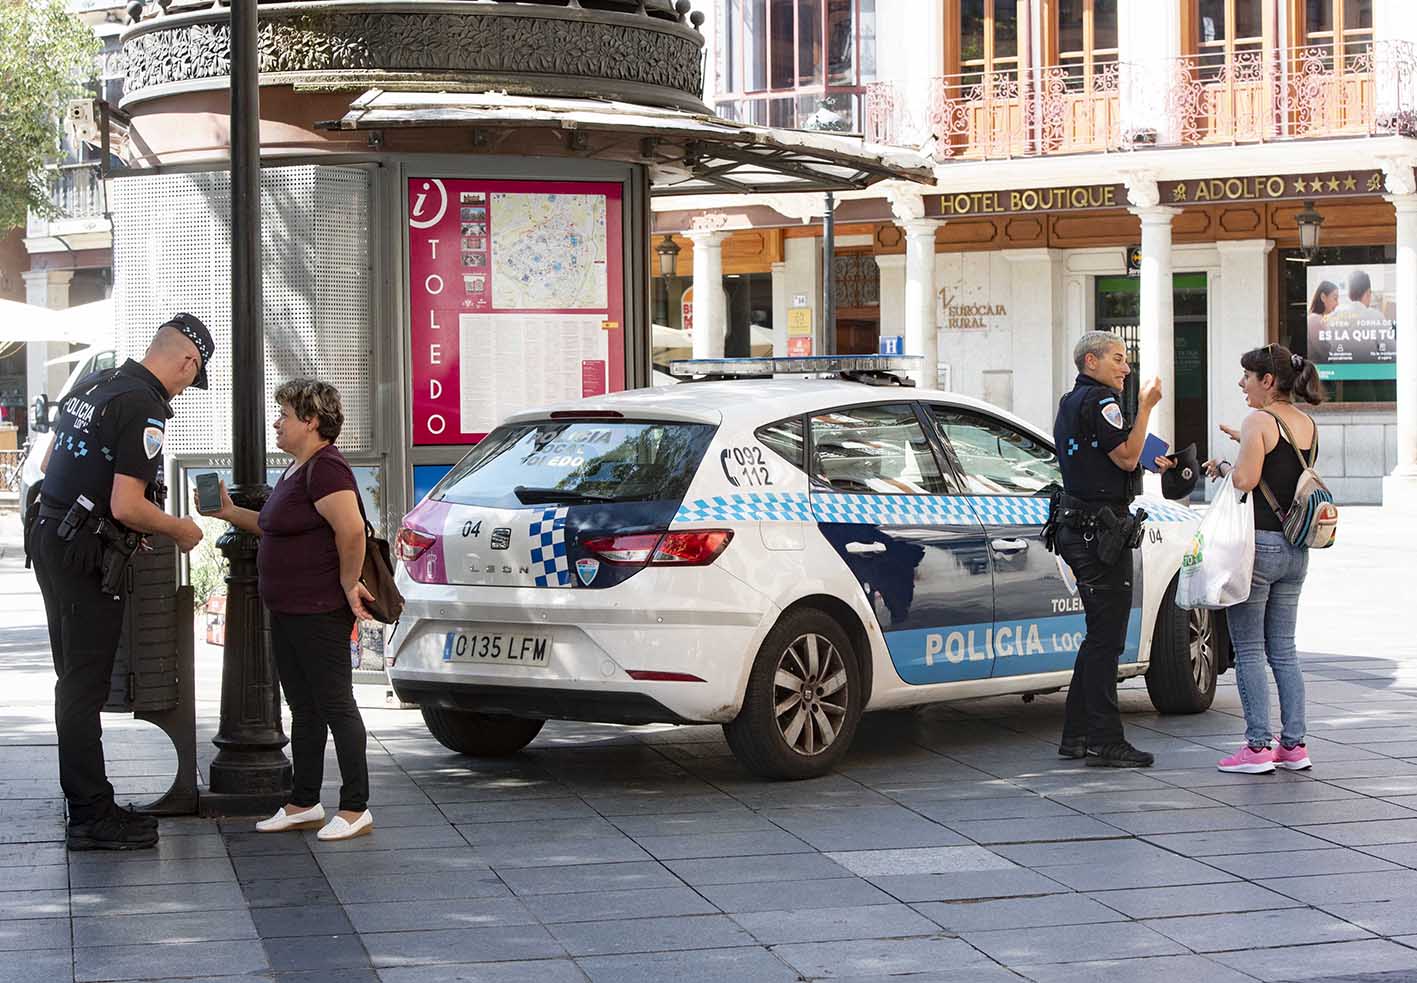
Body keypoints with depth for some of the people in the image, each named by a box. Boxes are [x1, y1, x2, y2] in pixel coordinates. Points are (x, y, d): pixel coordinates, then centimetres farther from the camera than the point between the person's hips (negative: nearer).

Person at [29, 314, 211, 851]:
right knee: (85, 687, -4)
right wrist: (179, 530, -4)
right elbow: (128, 506, -22)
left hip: (48, 535, 9)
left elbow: (53, 461, 21)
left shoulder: (92, 383, 11)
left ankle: (87, 803, 22)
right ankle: (91, 817, 2)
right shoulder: (144, 408, -17)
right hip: (85, 555, -9)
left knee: (76, 680, 15)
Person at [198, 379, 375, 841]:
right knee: (303, 709, 14)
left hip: (320, 613, -11)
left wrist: (348, 585, -18)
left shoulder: (325, 467, -17)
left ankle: (356, 809, -2)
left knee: (335, 705, -6)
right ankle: (304, 804, 22)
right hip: (287, 611, 11)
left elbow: (352, 530, -26)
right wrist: (230, 512, 18)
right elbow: (278, 527, 26)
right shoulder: (297, 468, 17)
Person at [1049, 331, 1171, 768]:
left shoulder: (1070, 402, 21)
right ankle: (1104, 742, -8)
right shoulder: (1099, 400, -12)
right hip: (1100, 530, -11)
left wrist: (1146, 463, 23)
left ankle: (1077, 735, 18)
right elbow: (1126, 456, -18)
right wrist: (1146, 407, -13)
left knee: (1100, 635, 16)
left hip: (1077, 528, 11)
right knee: (1106, 637, -9)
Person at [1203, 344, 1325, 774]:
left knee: (1249, 650, -1)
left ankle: (1257, 747, -2)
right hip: (1295, 548, 7)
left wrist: (1221, 466, -2)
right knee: (1283, 649, 13)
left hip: (1258, 544, -7)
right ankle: (1294, 744, 11)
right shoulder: (1308, 424, 10)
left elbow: (1245, 480, -20)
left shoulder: (1259, 421, -13)